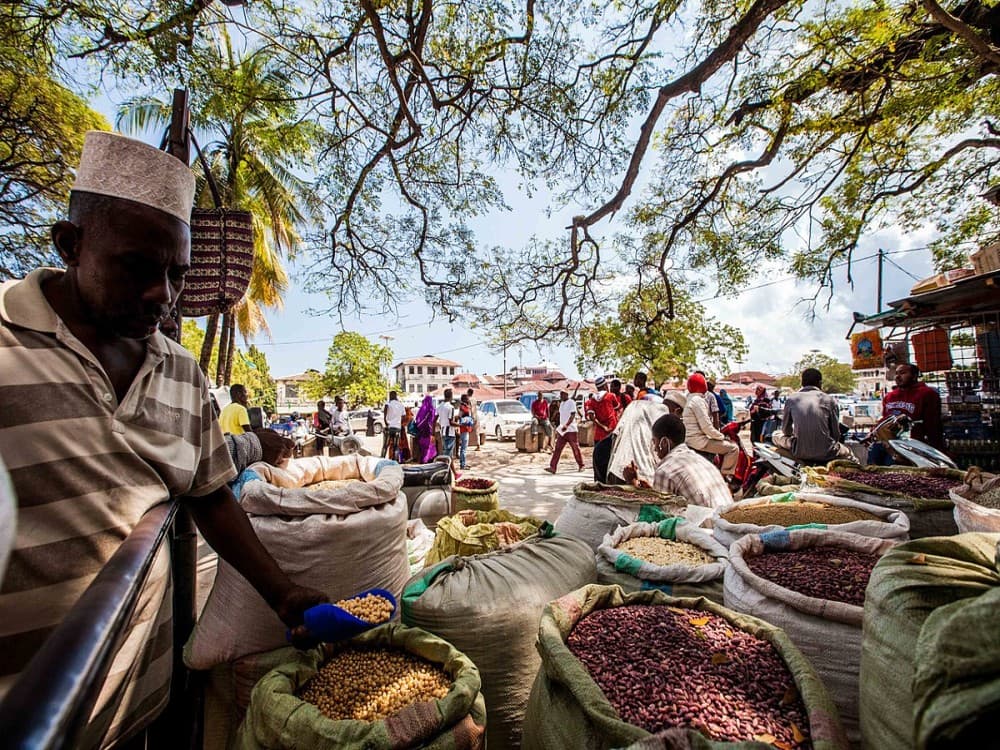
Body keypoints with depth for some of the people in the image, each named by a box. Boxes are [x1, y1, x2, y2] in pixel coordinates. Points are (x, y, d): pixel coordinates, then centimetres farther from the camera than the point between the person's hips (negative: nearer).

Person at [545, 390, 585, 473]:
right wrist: (558, 429, 20)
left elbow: (573, 415, -17)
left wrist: (566, 425, -28)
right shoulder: (561, 403, 16)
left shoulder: (571, 402, -9)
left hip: (571, 430, -7)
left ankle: (581, 466, 17)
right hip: (562, 430, 7)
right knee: (557, 448, -1)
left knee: (575, 448, 2)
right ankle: (552, 467, -4)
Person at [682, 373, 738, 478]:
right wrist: (721, 436, -9)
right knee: (733, 449, -9)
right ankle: (725, 476, -4)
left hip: (690, 439, 11)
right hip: (700, 441, -11)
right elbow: (706, 426, -22)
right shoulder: (698, 401, -17)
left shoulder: (689, 399, 14)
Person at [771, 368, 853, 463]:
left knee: (776, 435, 23)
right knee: (847, 452, 34)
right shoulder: (830, 400, 1)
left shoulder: (792, 399, 3)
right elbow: (835, 434, 4)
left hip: (800, 453, -2)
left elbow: (786, 430, 11)